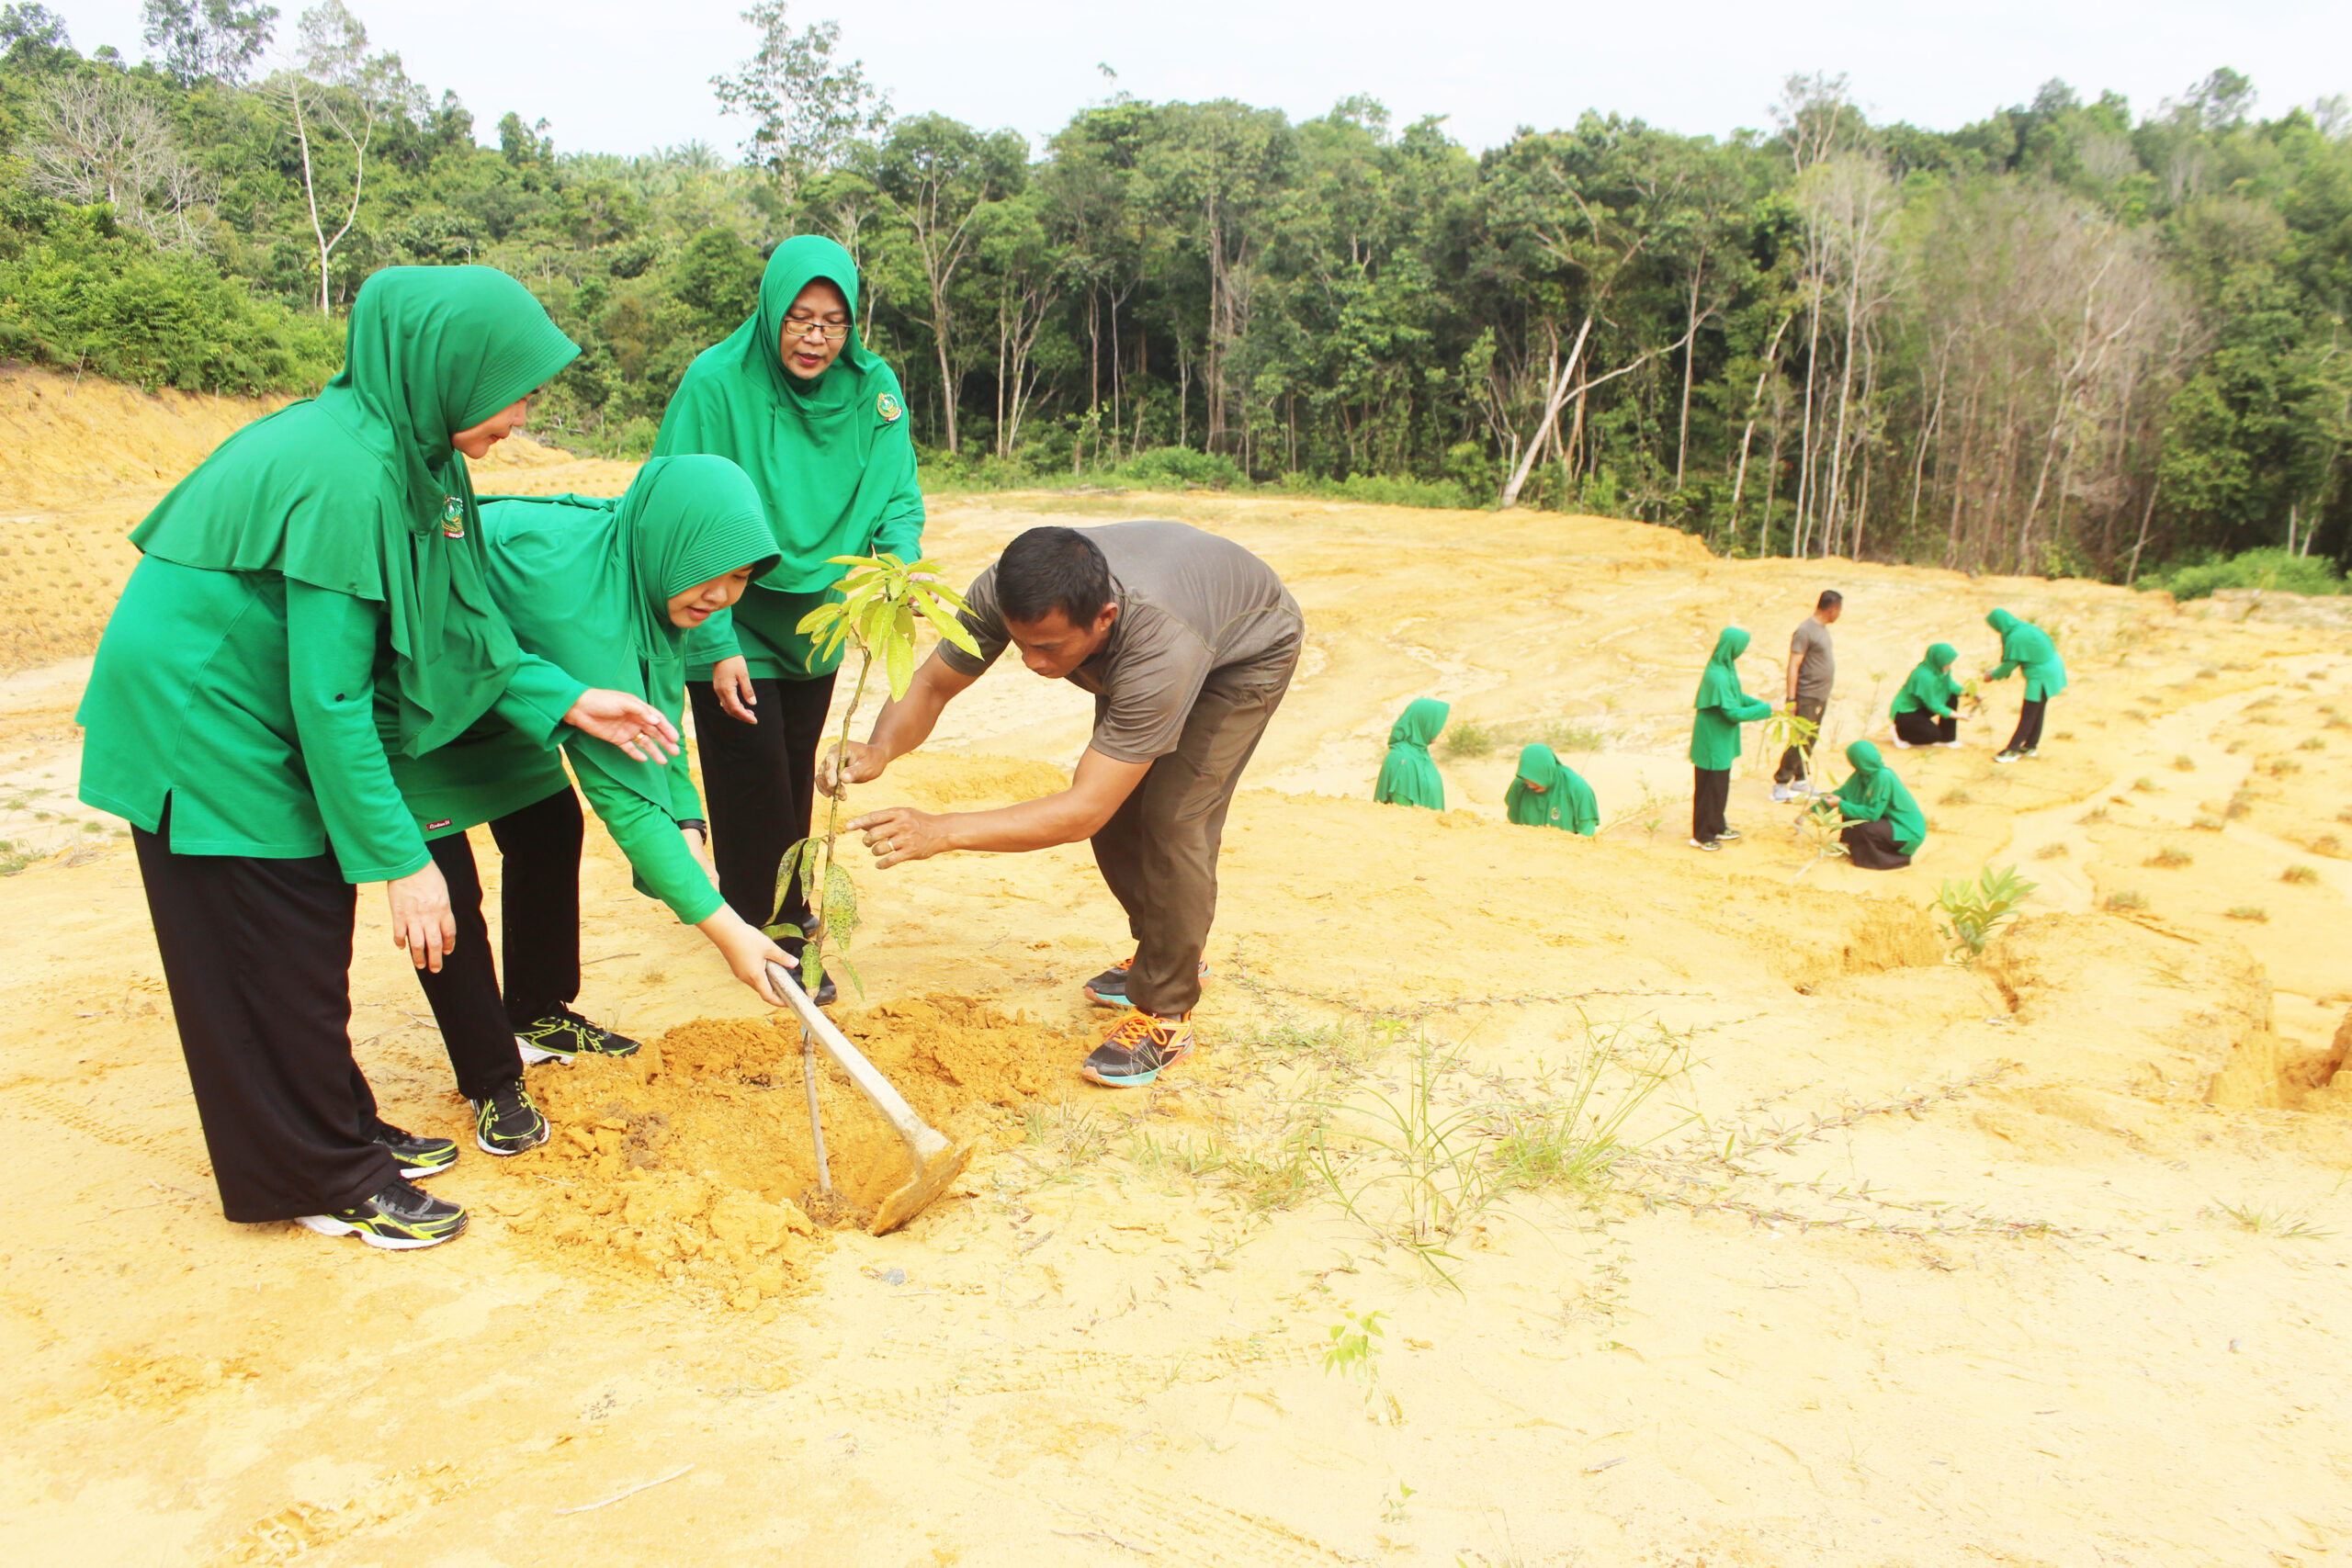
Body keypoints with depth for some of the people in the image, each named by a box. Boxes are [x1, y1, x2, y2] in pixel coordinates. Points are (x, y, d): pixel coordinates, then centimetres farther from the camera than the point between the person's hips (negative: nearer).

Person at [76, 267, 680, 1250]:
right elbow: (329, 700, -27)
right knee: (279, 963, 3)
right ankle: (331, 1181, 17)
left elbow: (454, 622, 7)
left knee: (308, 942, 17)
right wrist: (399, 860, -23)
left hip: (249, 718, 9)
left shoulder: (411, 453, -1)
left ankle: (342, 1137, 32)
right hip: (200, 722, -9)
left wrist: (566, 699, -1)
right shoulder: (341, 475, -29)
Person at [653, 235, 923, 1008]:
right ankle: (773, 940, 15)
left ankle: (779, 908, 39)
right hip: (731, 625, -5)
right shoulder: (717, 382, -21)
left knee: (796, 777, 18)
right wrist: (717, 645, -25)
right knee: (755, 781, -2)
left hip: (813, 623, 5)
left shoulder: (874, 387, -9)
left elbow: (898, 499, -5)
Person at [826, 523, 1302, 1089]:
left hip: (1250, 653, -6)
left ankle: (1166, 1012, -5)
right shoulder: (1004, 592, -33)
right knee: (1117, 810, 2)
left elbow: (1083, 811, -47)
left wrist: (941, 831, -55)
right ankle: (1166, 955, 26)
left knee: (1174, 816, -19)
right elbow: (930, 685, -20)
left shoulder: (1162, 650, -48)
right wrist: (880, 749, -42)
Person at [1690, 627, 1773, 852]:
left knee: (1720, 786, 22)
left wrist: (1758, 703, 3)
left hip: (1721, 741, 9)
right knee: (1711, 788, 4)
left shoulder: (1725, 667, 2)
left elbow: (1736, 696, 16)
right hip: (1713, 742, -9)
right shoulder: (1718, 677, -28)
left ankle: (1717, 827, 37)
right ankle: (1701, 836, 16)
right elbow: (1734, 712, -26)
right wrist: (1766, 709, -19)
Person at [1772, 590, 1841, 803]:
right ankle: (1780, 783, -5)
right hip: (1807, 697, -9)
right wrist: (1791, 699, -21)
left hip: (1821, 696, 9)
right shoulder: (1805, 630, -15)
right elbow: (1793, 665, -18)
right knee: (1800, 741, -9)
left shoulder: (1822, 629, 12)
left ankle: (1800, 780, 20)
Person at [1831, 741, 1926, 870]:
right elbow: (1844, 792, 9)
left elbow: (1873, 813, -26)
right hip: (1889, 819, 8)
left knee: (1863, 828, -29)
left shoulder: (1883, 776, -27)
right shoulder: (1863, 774, -4)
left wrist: (1841, 805, -19)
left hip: (1908, 831, -8)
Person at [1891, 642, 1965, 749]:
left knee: (1953, 696, -3)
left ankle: (1946, 738, 5)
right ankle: (1900, 731, 3)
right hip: (1905, 712, -9)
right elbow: (1933, 705, -25)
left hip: (1920, 707, 9)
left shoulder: (1939, 668, -8)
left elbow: (1950, 684, 13)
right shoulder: (1925, 676, -32)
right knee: (1933, 734, -25)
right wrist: (1958, 715, -23)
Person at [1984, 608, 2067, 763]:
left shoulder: (2015, 638, -23)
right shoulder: (2024, 627, 6)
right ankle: (2030, 746, 28)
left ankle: (2013, 750, 4)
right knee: (2037, 712, 18)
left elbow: (2009, 665, -14)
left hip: (2040, 676, -10)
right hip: (2051, 669, 10)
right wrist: (1998, 670, 16)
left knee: (2028, 715, -2)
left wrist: (1993, 675, 2)